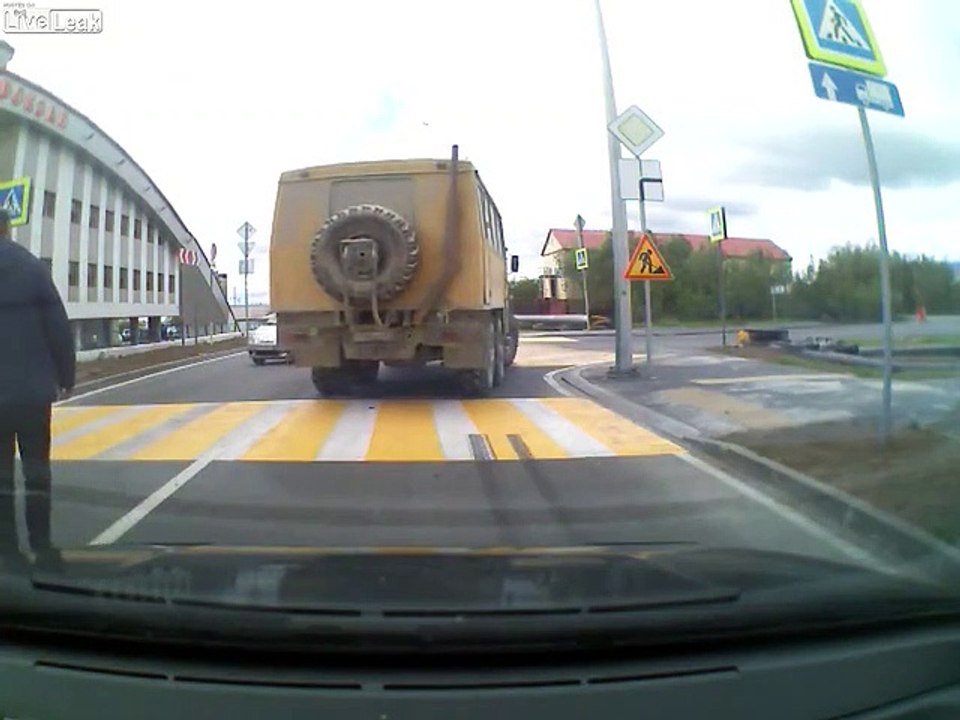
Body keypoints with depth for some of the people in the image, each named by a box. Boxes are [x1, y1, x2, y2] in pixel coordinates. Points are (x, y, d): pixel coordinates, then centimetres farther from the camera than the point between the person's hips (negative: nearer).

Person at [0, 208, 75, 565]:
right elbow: (58, 328, -5)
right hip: (31, 387, 0)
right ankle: (40, 544, 14)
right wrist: (66, 376, 3)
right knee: (36, 466, 9)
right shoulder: (32, 267, -4)